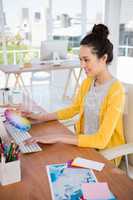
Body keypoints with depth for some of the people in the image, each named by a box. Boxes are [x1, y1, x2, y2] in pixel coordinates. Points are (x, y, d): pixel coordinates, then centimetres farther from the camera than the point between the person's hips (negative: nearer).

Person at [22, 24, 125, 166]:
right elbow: (73, 109, 12)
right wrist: (41, 117, 4)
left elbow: (101, 140, -27)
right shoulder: (87, 82, -2)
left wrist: (57, 138, -28)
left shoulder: (116, 91, -24)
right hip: (84, 142, 6)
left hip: (105, 153, -6)